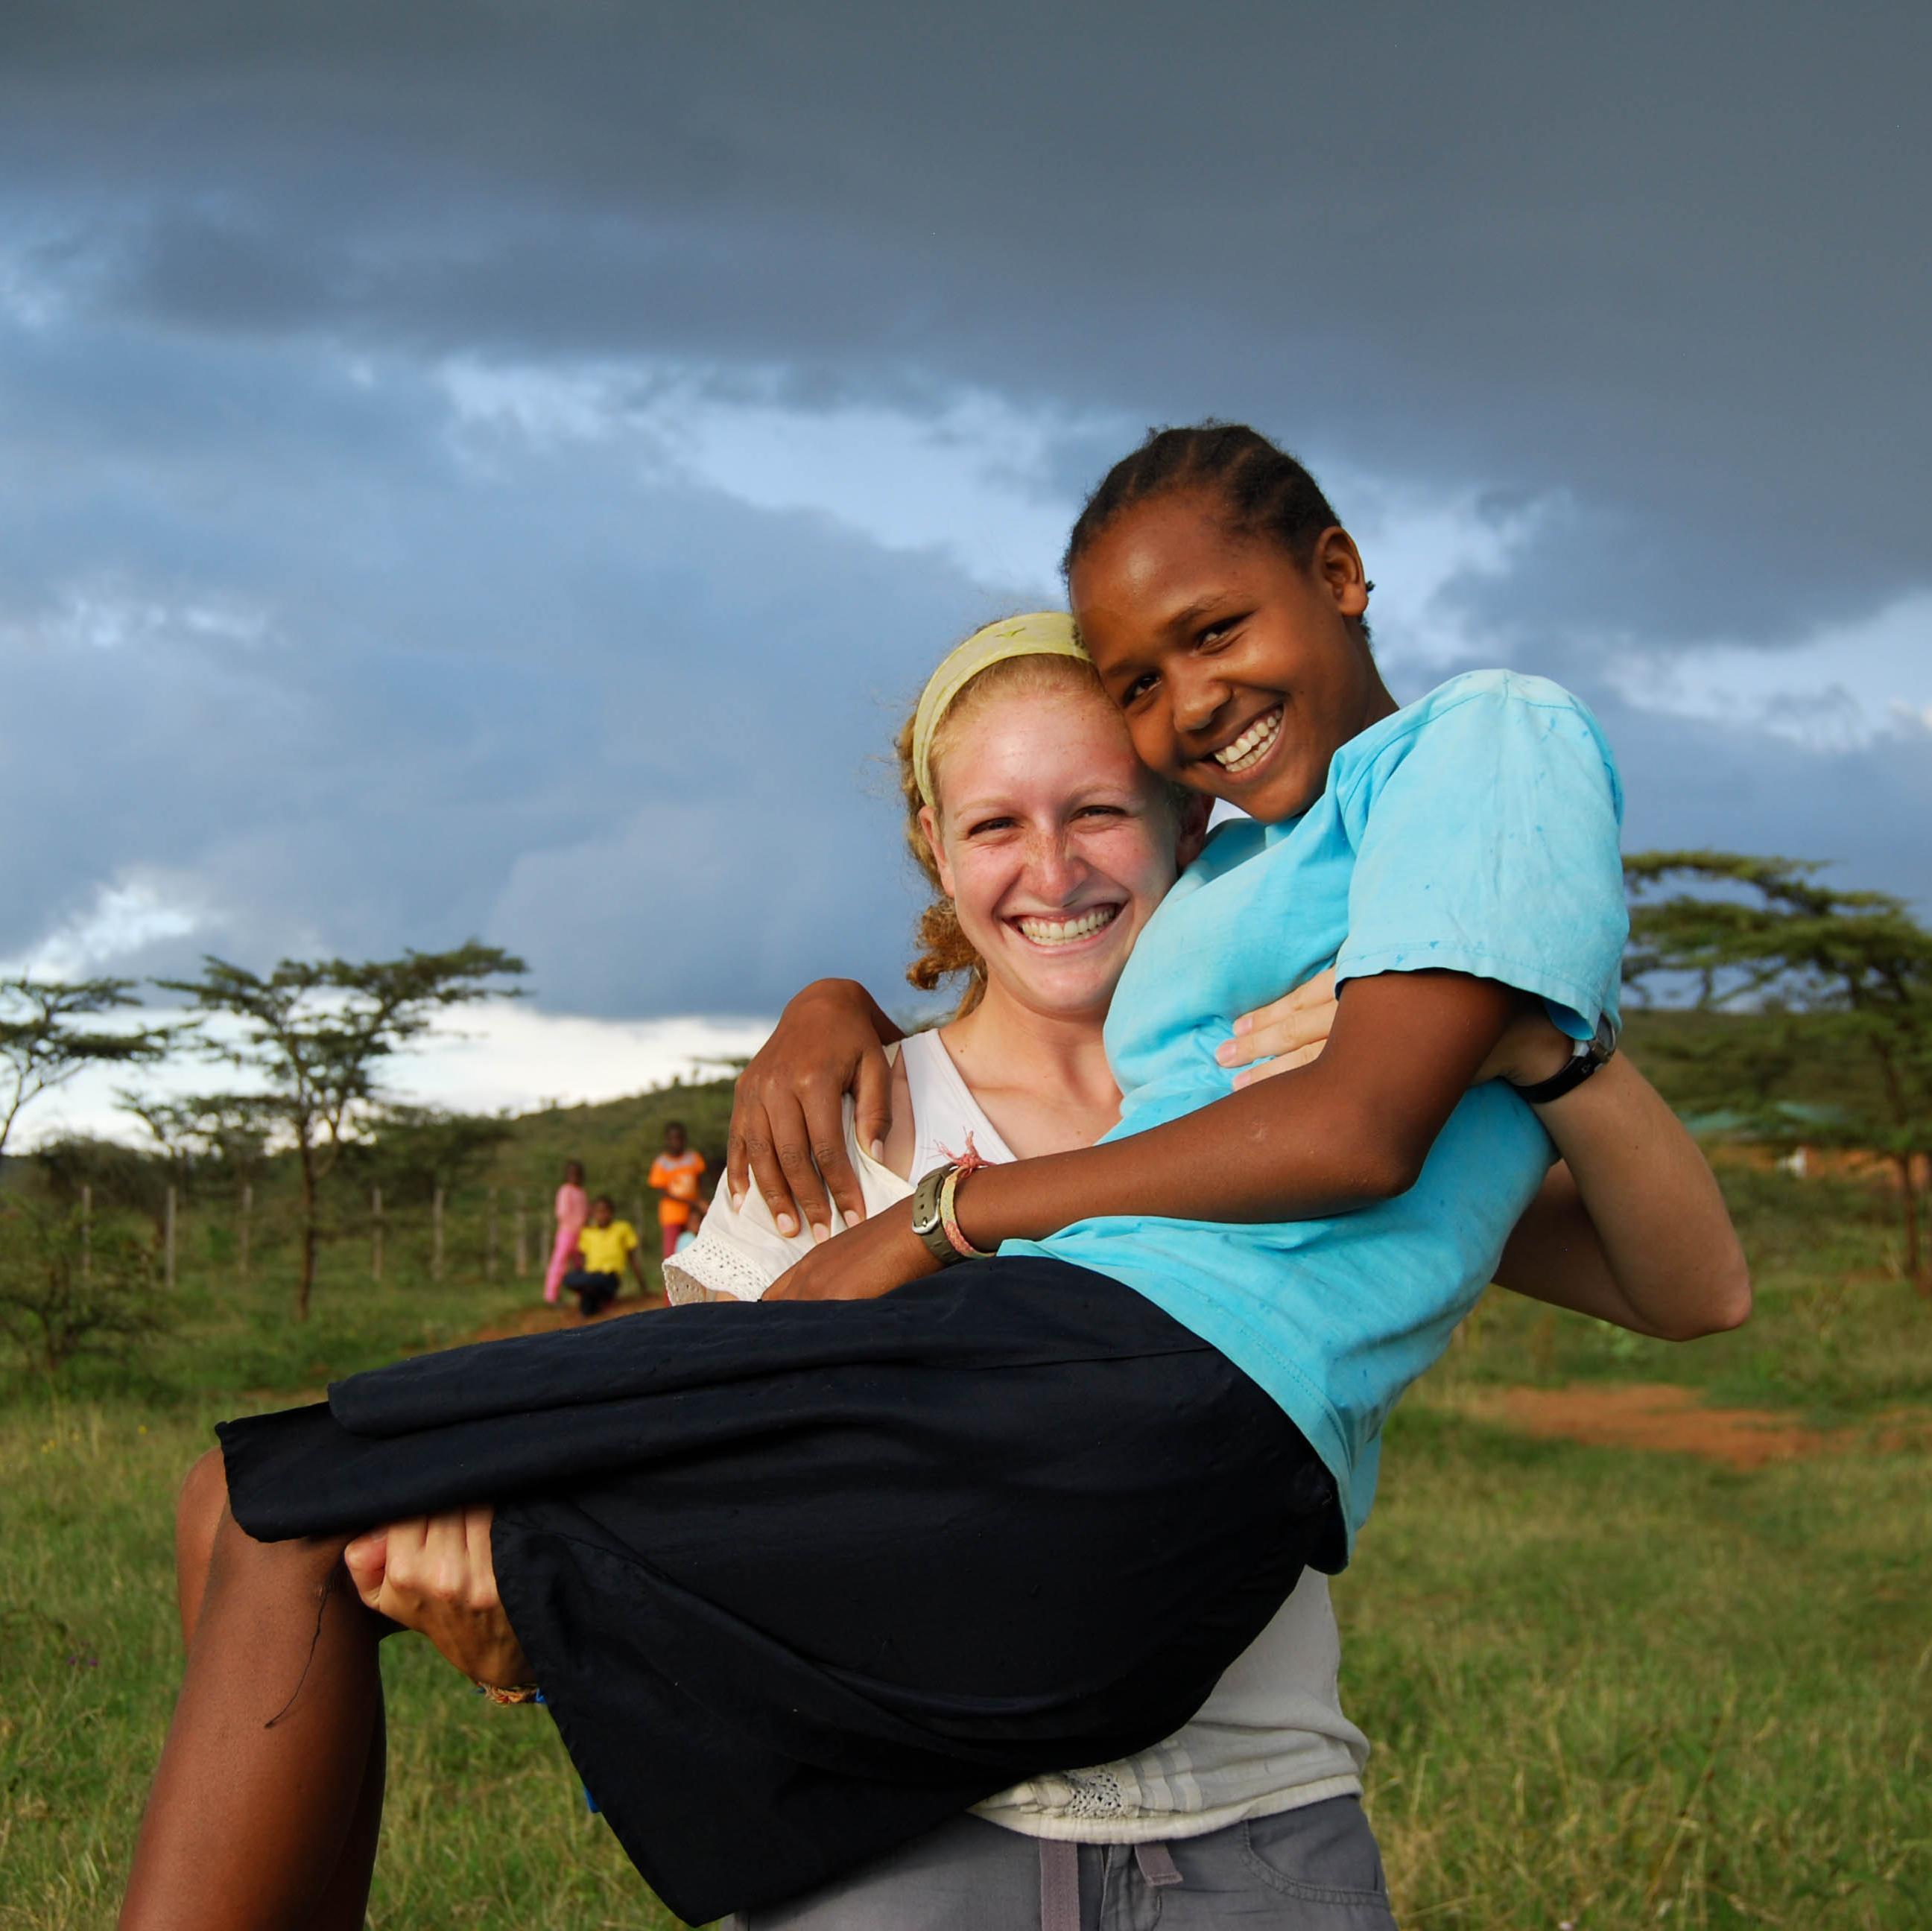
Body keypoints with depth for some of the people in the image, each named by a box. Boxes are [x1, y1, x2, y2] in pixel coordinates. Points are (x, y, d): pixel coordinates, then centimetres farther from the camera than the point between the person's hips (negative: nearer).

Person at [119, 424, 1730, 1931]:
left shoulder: (1499, 734, 5)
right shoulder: (1240, 870, 30)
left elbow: (1362, 1131, -10)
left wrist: (944, 1216, -3)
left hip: (1139, 1399, -10)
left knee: (300, 1511, -8)